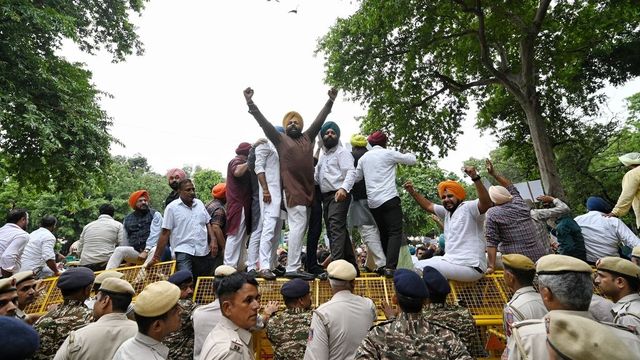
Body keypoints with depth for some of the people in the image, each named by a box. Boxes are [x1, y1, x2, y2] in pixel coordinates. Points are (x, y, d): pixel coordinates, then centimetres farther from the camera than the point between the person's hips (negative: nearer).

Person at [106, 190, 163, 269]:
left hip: (150, 250, -4)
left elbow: (154, 235, -8)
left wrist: (146, 251, -20)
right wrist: (128, 258, 6)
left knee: (154, 251, -36)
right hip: (135, 252, 4)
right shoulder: (127, 219, 18)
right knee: (119, 250, -22)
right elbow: (125, 240, 18)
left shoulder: (155, 215, 5)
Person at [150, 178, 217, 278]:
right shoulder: (172, 207, -3)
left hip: (204, 252, 5)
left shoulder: (199, 203, 11)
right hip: (183, 252, -4)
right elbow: (165, 233, -3)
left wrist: (213, 241, 2)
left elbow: (208, 223, 17)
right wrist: (156, 257, -4)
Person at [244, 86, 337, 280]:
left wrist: (330, 101, 27)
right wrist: (251, 103, -4)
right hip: (292, 188, -6)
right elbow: (263, 122, 3)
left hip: (308, 189, 6)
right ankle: (293, 268, -8)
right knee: (298, 225, -12)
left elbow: (319, 120, 24)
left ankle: (295, 266, 17)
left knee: (300, 227, 9)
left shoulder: (307, 137, 20)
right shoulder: (280, 139, 8)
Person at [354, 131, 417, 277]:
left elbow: (356, 177, 18)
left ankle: (384, 265, 12)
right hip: (389, 199, -5)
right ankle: (390, 267, -17)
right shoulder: (389, 153, 1)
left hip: (373, 202, 6)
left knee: (384, 234, 14)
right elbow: (412, 160, 9)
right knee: (395, 233, -5)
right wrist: (408, 154, 29)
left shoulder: (363, 157, 15)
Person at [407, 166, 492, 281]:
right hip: (453, 261, 9)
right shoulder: (447, 211, 14)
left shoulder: (468, 208, -10)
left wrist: (475, 178, -41)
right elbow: (428, 206, 26)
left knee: (420, 266, -12)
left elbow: (487, 203, -30)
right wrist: (412, 192, 18)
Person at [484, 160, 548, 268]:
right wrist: (494, 173, 33)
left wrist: (491, 266, -10)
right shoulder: (519, 202, 7)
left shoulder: (492, 214, -6)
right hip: (539, 255, 6)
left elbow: (491, 242, -10)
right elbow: (510, 187, 27)